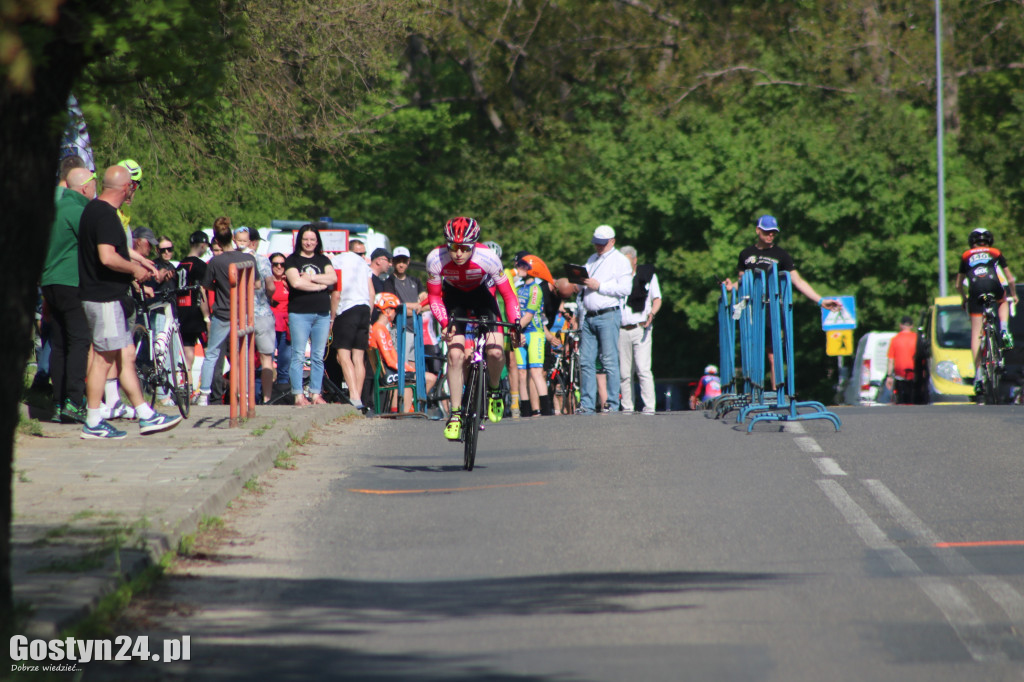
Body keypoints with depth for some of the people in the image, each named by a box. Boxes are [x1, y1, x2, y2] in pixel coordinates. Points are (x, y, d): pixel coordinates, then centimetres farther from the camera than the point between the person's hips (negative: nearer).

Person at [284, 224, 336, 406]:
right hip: (299, 313, -4)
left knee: (318, 356, 4)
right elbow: (296, 282, -12)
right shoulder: (292, 260, 4)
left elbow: (333, 278, -1)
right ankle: (298, 395, -4)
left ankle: (316, 394, 9)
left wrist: (311, 278, -10)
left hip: (322, 314, 4)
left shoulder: (323, 260, 15)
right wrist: (321, 285, -6)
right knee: (298, 355, -6)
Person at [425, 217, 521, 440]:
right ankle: (455, 413, -7)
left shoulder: (487, 258, -32)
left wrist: (516, 323, -30)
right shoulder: (435, 259, -29)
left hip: (481, 295, 0)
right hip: (454, 298, 0)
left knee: (495, 352, -20)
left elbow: (508, 295, -19)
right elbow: (434, 296, -13)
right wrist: (445, 323, -29)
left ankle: (494, 391, 11)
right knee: (455, 353, -17)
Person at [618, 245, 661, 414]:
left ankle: (649, 407, -13)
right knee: (624, 373, 2)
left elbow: (657, 299, 7)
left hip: (641, 329, -3)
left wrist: (652, 312, -13)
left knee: (643, 369, -12)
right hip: (621, 330, 3)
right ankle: (627, 408, 7)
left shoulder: (648, 275, 8)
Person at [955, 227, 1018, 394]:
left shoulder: (966, 256, 30)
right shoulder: (996, 253, 28)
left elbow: (959, 285, 33)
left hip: (975, 290, 0)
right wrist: (1013, 294, 48)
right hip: (994, 286, 0)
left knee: (976, 334, 3)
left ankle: (978, 374, -6)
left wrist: (964, 299, 50)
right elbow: (1010, 279, 31)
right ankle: (1004, 330, 9)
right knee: (1003, 302, 36)